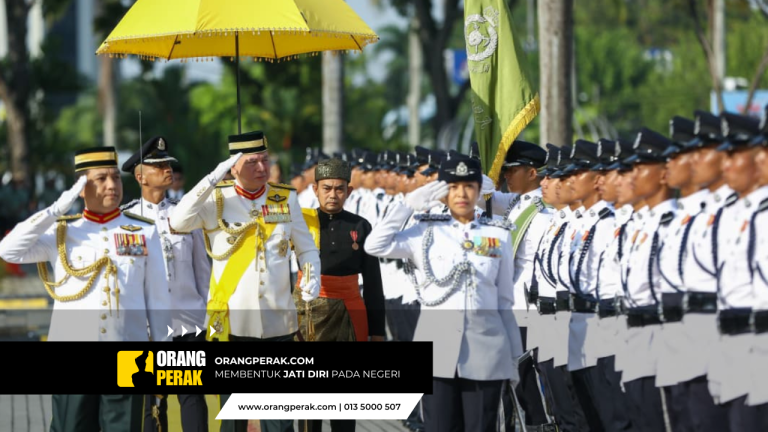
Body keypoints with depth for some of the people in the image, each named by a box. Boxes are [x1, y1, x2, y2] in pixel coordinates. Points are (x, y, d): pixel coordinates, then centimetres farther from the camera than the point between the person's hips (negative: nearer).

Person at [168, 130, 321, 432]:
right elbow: (179, 222, -17)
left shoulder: (286, 199, 6)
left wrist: (312, 277, -5)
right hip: (233, 323, -1)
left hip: (278, 324, 1)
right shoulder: (216, 200, -1)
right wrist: (213, 180, -22)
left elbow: (306, 247, 15)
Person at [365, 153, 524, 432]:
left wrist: (515, 356, 10)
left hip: (486, 350, 1)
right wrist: (409, 204, -5)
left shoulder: (499, 236, 7)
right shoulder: (426, 232, 5)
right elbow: (375, 245, -8)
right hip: (439, 349, 0)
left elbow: (504, 300, 11)